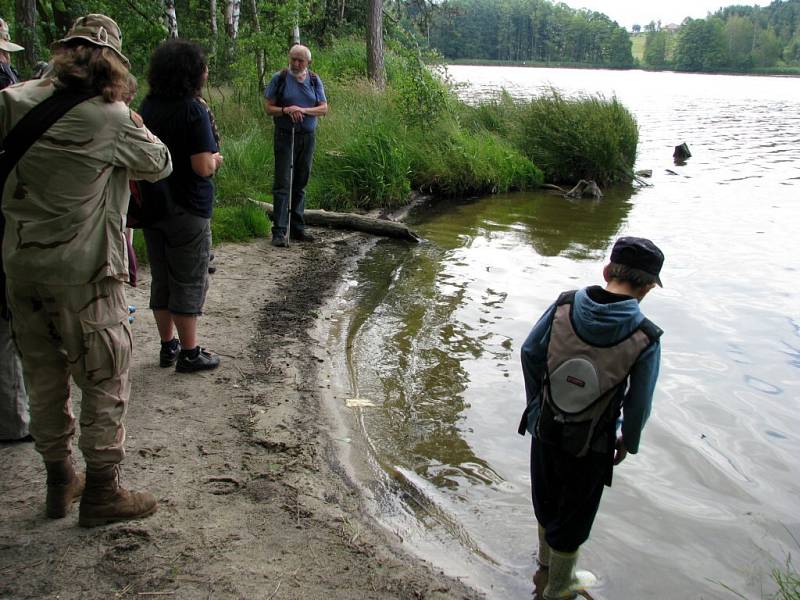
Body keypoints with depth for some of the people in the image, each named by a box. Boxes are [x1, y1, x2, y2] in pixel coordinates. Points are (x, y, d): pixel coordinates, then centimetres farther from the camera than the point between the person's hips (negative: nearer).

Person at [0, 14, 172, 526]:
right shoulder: (111, 119, -13)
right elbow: (160, 165, 0)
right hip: (83, 273, -6)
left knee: (45, 378, 17)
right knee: (106, 381, 8)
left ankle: (60, 482, 31)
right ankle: (102, 492, 16)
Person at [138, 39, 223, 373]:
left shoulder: (147, 107, 4)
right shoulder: (193, 110, -18)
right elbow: (203, 167, -23)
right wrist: (216, 160, -2)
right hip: (187, 209, -7)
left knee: (161, 279, 16)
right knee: (189, 282, 4)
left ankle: (168, 346, 27)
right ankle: (189, 353, 13)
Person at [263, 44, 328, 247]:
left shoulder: (314, 80, 7)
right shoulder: (279, 78, -2)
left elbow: (324, 108, 2)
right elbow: (268, 108, -2)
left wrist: (303, 110, -15)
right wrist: (286, 110, -21)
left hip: (307, 137, 4)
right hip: (285, 136, -4)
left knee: (300, 184, 9)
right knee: (282, 183, -9)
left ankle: (297, 228, 17)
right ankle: (279, 231, -10)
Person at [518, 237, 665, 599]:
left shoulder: (564, 306, -15)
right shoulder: (645, 339, -24)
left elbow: (530, 353, -3)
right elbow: (638, 404, -13)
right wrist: (628, 442, 7)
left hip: (545, 429, 4)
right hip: (590, 446, -4)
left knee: (547, 500, 27)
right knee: (574, 515, 19)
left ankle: (547, 567, 52)